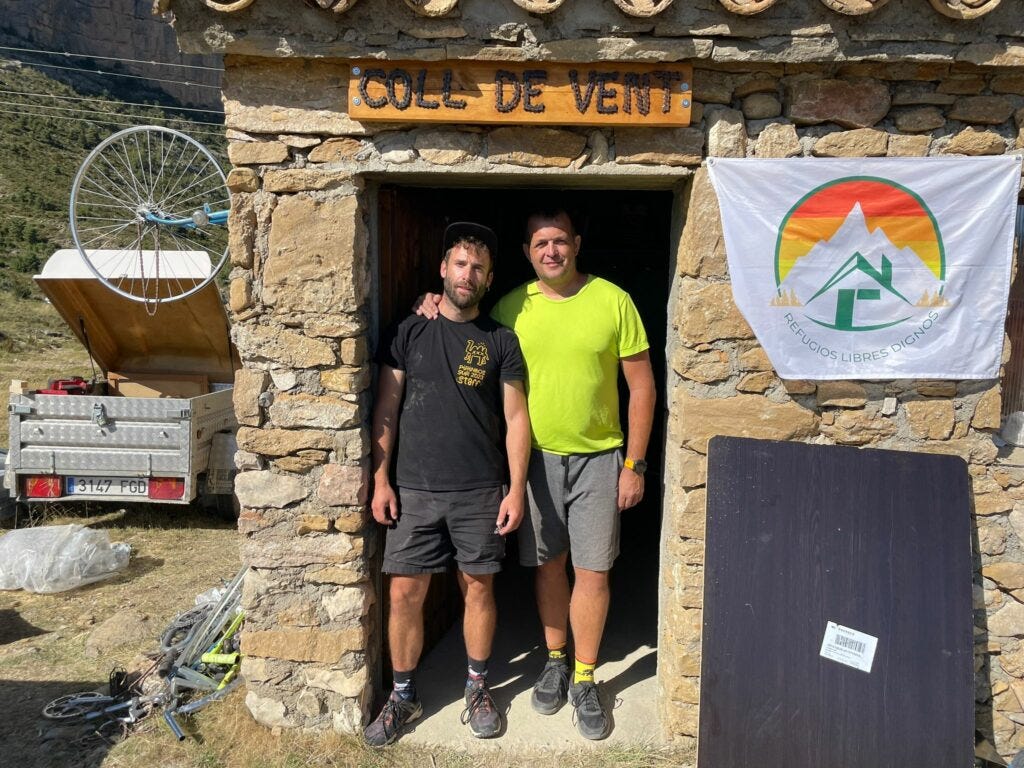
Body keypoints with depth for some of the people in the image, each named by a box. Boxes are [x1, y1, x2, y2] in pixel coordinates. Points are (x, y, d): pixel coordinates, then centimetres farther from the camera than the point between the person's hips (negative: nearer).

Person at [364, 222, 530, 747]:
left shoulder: (501, 341, 4)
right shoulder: (408, 333, 5)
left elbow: (516, 417, 2)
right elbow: (386, 408, 5)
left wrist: (517, 488, -5)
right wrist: (380, 479, -1)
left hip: (481, 491, 0)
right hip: (415, 488, 1)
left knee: (478, 586, 8)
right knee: (405, 592, 2)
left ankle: (477, 686, 29)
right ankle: (403, 695, 22)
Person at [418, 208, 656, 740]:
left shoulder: (613, 301, -6)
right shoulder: (510, 307, 0)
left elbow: (641, 387, -3)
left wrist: (635, 465, -5)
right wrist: (438, 311, -5)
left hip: (598, 458, -1)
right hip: (535, 456, 2)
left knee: (592, 571, 4)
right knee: (548, 565, 13)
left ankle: (584, 680, 22)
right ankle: (555, 662, 34)